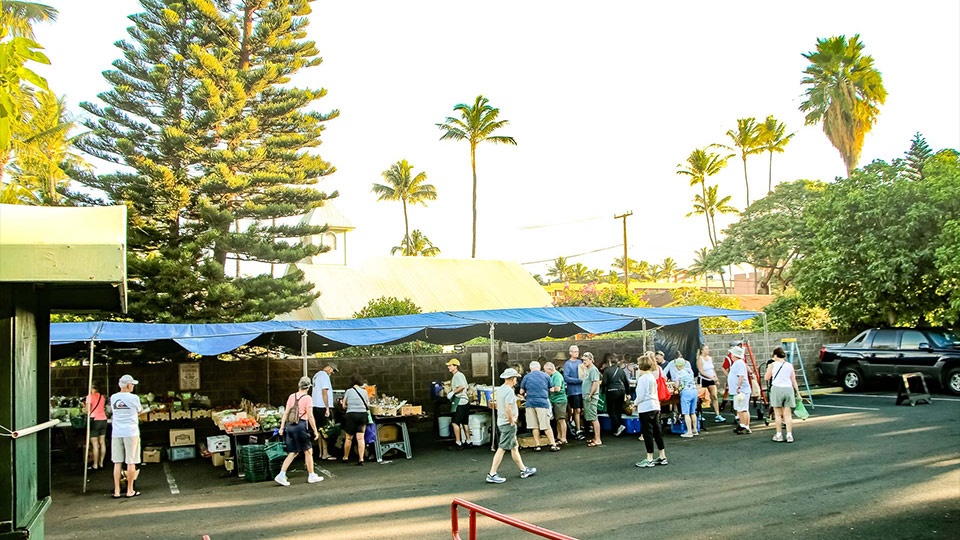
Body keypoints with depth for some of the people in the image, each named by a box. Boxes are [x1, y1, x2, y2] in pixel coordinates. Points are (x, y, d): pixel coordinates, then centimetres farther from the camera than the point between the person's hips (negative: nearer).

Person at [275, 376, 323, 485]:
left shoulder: (292, 396, 9)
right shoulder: (307, 398, -6)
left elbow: (285, 412, 6)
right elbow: (310, 416, -8)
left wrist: (282, 427, 8)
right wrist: (315, 431, -3)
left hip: (289, 426, 6)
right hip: (300, 426, -6)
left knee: (293, 453, 13)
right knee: (308, 451, 9)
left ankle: (281, 475, 4)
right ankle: (311, 476, 15)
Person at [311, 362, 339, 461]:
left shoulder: (316, 375, 17)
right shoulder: (324, 376, -13)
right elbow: (324, 392, -19)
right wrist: (327, 408, -19)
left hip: (316, 406, 10)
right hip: (323, 407, -10)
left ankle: (321, 453, 19)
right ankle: (325, 454, -5)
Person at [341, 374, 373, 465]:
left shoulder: (348, 392, -1)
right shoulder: (364, 391, 3)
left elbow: (344, 406, 5)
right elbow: (368, 405, 11)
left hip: (351, 415, -2)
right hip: (363, 414, 2)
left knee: (348, 438, 11)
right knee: (361, 438, 0)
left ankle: (345, 457, 24)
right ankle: (361, 459, -5)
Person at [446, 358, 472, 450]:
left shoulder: (457, 375, -13)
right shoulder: (460, 375, 17)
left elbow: (462, 386, -27)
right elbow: (465, 387, 20)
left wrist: (453, 392, -20)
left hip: (459, 402, -10)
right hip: (465, 401, 10)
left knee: (455, 423, -7)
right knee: (465, 423, 14)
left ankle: (458, 444, -6)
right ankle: (468, 442, 18)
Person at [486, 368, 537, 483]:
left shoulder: (500, 389, 10)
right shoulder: (509, 391, -19)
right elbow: (508, 408, -28)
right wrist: (512, 421, -16)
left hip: (501, 421, 10)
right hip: (508, 423, -10)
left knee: (514, 447, 18)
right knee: (502, 449, -6)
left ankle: (523, 470, 28)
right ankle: (492, 474, -5)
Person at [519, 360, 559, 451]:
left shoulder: (526, 377, 6)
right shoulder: (546, 376, 7)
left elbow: (521, 392, 9)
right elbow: (550, 389, 16)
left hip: (530, 403, 1)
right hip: (543, 402, -1)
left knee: (535, 426, 7)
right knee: (546, 426, 0)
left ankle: (537, 445, 9)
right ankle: (553, 444, -2)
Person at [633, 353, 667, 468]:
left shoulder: (642, 378, -14)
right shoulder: (652, 377, 11)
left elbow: (641, 396, -16)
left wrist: (635, 403, 2)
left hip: (646, 408, -8)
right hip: (655, 406, 8)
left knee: (647, 433, -2)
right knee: (657, 431, 12)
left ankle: (649, 459, 3)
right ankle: (662, 457, 18)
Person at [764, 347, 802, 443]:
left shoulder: (773, 365, -2)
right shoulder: (790, 365, 8)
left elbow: (766, 378, 3)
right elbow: (794, 381, 8)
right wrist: (798, 392, 12)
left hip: (777, 388, -3)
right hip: (788, 389, 3)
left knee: (778, 414, 5)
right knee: (788, 414, 6)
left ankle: (779, 435, 7)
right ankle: (789, 435, 3)